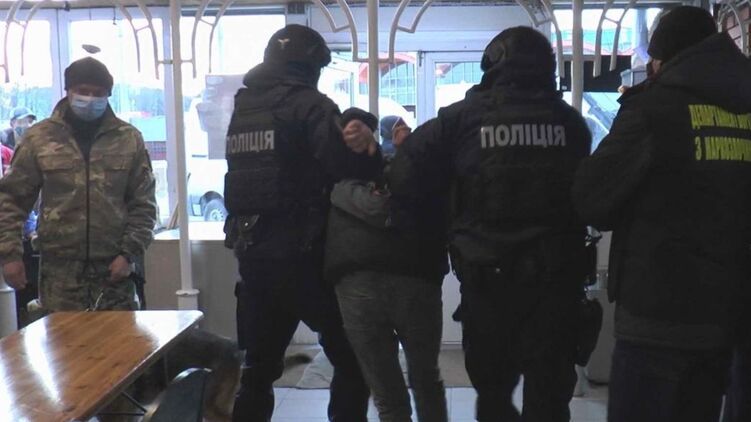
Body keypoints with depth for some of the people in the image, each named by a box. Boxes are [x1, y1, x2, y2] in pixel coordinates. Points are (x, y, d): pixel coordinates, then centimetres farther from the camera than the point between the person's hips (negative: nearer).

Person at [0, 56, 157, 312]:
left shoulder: (128, 139, 4)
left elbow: (143, 203, 5)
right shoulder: (39, 138, 3)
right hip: (60, 271, 0)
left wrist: (129, 252, -4)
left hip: (113, 268, 1)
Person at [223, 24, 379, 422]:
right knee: (352, 357, 9)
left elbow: (259, 174, 12)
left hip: (251, 254, 7)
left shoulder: (241, 107, 12)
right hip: (301, 255, -6)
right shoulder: (308, 103, -9)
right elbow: (342, 163, -23)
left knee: (258, 366, 16)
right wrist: (366, 148, -4)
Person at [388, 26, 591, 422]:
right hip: (556, 274, 2)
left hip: (487, 275, -1)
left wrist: (406, 143, 13)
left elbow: (405, 183, -7)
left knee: (492, 389, 18)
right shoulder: (570, 121, 3)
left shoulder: (463, 117, -5)